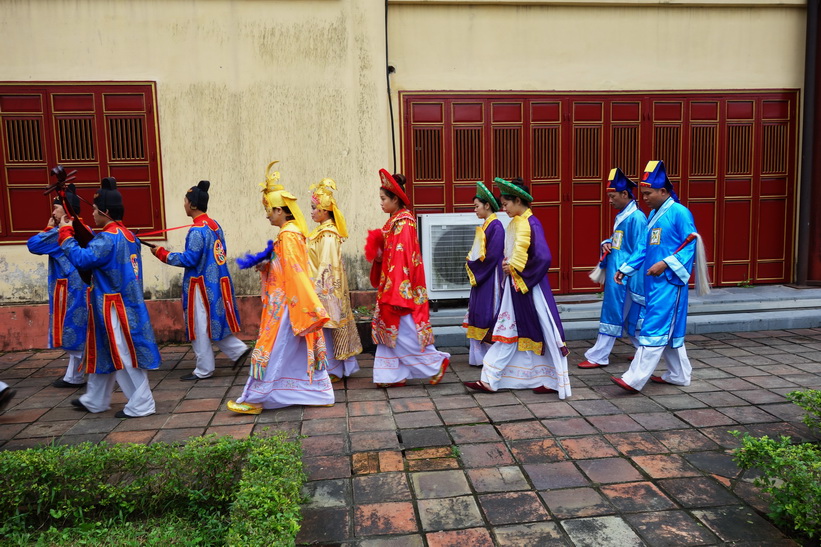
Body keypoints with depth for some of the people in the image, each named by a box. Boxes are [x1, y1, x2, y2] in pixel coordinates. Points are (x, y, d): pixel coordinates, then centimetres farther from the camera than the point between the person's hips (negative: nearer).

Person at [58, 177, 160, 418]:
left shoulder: (109, 238, -20)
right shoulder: (127, 235, 10)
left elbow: (81, 259, -26)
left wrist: (65, 233, -14)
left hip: (114, 308, -10)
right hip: (125, 302, 10)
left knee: (124, 356, -1)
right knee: (103, 351, 20)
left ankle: (141, 404, 8)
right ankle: (95, 400, 34)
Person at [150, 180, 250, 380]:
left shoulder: (197, 230, -18)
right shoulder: (215, 225, 8)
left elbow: (189, 260, -18)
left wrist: (162, 254, -9)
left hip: (202, 285, -8)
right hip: (217, 281, 8)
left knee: (200, 328, 3)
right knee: (214, 323, 19)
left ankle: (204, 370, 13)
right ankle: (238, 350, 15)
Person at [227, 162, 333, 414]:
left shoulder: (288, 235, -16)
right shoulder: (292, 232, 13)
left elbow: (295, 271, -20)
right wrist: (267, 265, 9)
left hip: (285, 303, -10)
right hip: (292, 302, 10)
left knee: (272, 348, -2)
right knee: (300, 349, 14)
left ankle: (254, 398, 6)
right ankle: (317, 392, 20)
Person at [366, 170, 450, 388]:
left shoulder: (404, 223, -15)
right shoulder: (394, 221, 13)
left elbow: (403, 258, -20)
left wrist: (394, 293, -22)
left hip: (401, 286, -9)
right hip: (391, 286, 9)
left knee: (404, 331, -4)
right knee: (391, 328, 11)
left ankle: (437, 363, 10)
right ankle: (394, 375, 17)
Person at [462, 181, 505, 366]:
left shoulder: (495, 226, -13)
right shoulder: (485, 226, 15)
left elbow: (493, 255, -20)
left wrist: (473, 265, -10)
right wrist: (471, 263, 3)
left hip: (490, 279, -10)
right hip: (480, 278, 10)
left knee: (488, 315, -5)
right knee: (479, 316, 11)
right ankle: (480, 355, 17)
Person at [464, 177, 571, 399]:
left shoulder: (531, 224, -16)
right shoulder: (515, 223, 10)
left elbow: (543, 257, -24)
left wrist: (516, 268, -15)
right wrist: (507, 266, 2)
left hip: (530, 287, -9)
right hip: (514, 286, 9)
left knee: (543, 332, 1)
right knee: (507, 331, 10)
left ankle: (556, 381, 14)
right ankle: (490, 380, 17)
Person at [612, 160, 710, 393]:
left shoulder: (679, 212, -11)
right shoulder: (653, 215, 14)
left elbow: (691, 245, -13)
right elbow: (643, 247, 17)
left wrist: (666, 263, -22)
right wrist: (625, 269, 11)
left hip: (669, 281, -9)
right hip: (653, 280, 9)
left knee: (654, 329, -10)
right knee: (670, 329, 15)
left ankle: (635, 379, -12)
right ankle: (679, 375, 26)